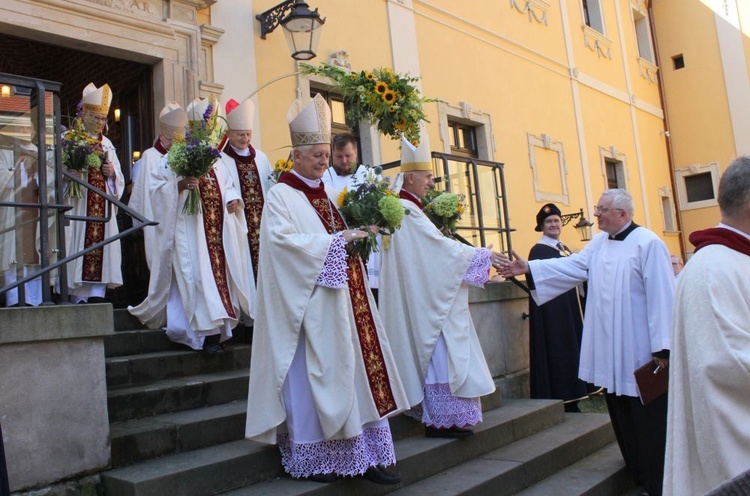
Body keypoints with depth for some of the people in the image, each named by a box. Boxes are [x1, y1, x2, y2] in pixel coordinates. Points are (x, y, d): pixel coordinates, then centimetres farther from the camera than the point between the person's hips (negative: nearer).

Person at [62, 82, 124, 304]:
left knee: (100, 248, 1)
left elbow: (119, 178, 16)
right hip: (78, 207, -4)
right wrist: (72, 173, -24)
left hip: (102, 209, 5)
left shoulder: (107, 144, 19)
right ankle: (78, 297, -1)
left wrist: (112, 173, -5)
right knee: (79, 250, -7)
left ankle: (96, 294, 5)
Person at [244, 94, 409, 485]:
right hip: (309, 304, -7)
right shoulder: (281, 195, -4)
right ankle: (310, 459, 9)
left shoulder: (325, 195, 19)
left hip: (339, 299, 8)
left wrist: (358, 236, 3)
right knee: (312, 377, -3)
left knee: (355, 372, 5)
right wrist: (336, 240, -18)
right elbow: (283, 239, -18)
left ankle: (365, 455, 11)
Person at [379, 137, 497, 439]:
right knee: (439, 355, -5)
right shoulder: (407, 211, -16)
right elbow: (442, 247, -17)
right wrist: (482, 256, -9)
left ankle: (438, 417, 18)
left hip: (423, 299, 10)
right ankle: (439, 420, 2)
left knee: (435, 355, 12)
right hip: (427, 300, -10)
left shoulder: (402, 209, 16)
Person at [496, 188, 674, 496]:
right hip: (611, 350, 8)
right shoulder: (599, 243, 11)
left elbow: (661, 296, -17)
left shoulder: (648, 244, -14)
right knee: (621, 416, 16)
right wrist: (528, 269, -3)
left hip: (639, 351, -8)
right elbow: (572, 266, 5)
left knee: (648, 420, 2)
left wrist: (662, 346, -19)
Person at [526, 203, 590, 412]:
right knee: (557, 353, -5)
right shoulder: (538, 251, -9)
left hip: (571, 310, 9)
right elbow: (535, 283, -15)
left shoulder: (566, 249, 16)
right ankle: (561, 401, 3)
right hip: (552, 313, -8)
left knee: (572, 351, 10)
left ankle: (572, 400, 19)